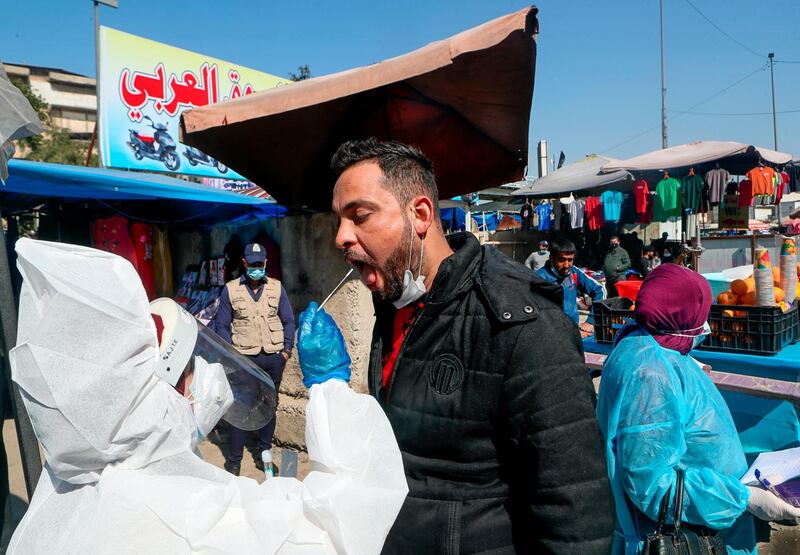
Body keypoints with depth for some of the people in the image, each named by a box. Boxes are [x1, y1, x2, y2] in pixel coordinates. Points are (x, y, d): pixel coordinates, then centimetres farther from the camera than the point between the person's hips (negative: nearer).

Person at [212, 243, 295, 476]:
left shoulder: (276, 288, 4)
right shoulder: (230, 289, 1)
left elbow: (289, 320, 8)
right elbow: (221, 325, 3)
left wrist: (286, 350, 1)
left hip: (273, 358, 2)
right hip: (244, 359, -2)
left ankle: (265, 454, 25)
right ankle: (234, 460, 12)